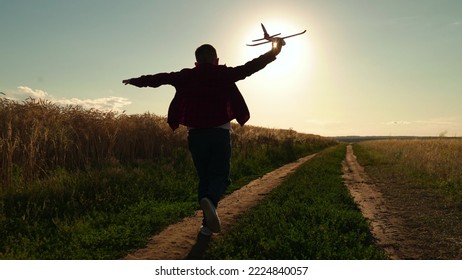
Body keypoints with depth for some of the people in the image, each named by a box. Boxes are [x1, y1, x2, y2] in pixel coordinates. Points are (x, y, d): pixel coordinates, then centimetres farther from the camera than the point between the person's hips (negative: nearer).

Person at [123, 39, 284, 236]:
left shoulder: (186, 76, 6)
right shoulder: (224, 74, 1)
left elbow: (159, 78, 15)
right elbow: (248, 68, -2)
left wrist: (136, 81, 29)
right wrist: (273, 53, 6)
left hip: (196, 134, 2)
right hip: (220, 133, -2)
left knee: (204, 177, 13)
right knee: (220, 175, 6)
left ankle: (208, 223, 9)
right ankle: (209, 201, -28)